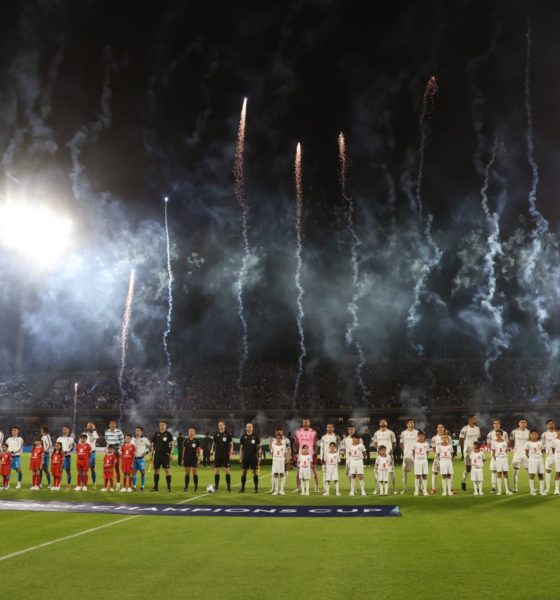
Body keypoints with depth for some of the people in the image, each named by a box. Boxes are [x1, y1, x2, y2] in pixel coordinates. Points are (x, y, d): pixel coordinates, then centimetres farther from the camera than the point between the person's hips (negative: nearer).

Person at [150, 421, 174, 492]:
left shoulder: (168, 434, 1)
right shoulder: (156, 434, 8)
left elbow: (172, 444, 1)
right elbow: (152, 445, 12)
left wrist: (171, 454, -8)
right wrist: (152, 454, 6)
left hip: (165, 454, -3)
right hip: (157, 454, 3)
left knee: (167, 470, -4)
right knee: (156, 470, 5)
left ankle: (169, 487, 0)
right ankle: (156, 487, 14)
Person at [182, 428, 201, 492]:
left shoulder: (196, 440, 0)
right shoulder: (185, 440, 6)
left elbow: (199, 450, 3)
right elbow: (184, 449, 9)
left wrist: (199, 458, -4)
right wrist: (183, 458, 5)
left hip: (194, 458, -2)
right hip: (187, 458, 2)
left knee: (195, 473, -3)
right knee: (187, 473, 6)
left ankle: (196, 487, 3)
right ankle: (186, 487, 12)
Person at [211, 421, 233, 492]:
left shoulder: (227, 434, -2)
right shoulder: (216, 434, 7)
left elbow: (231, 444, 0)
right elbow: (214, 444, 13)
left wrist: (231, 453, -8)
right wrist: (212, 452, 4)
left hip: (226, 455, -3)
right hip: (218, 455, 3)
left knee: (227, 470, -3)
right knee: (217, 470, 3)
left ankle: (228, 485, 4)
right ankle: (216, 486, 9)